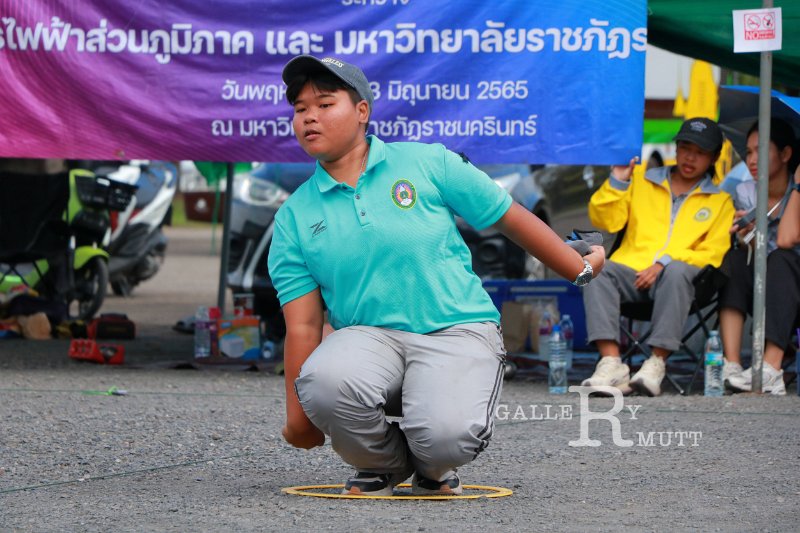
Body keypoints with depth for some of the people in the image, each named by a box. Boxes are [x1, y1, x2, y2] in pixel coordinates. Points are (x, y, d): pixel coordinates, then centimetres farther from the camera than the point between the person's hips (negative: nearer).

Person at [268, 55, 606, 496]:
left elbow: (511, 218, 11)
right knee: (324, 381, -34)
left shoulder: (428, 163, 2)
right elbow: (303, 326, 2)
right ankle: (384, 463, 1)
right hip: (369, 336, 2)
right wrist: (297, 415, -4)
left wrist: (579, 269, 19)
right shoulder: (294, 217, 6)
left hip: (456, 330, -2)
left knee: (445, 434, -33)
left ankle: (433, 468, 10)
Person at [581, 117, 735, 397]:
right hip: (631, 271, 2)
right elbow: (605, 222, 17)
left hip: (674, 277, -2)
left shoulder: (720, 201, 18)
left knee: (677, 272, -38)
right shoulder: (643, 182, 24)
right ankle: (611, 363, -43)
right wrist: (617, 182, 4)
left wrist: (665, 263, -9)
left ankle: (656, 364, -41)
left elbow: (713, 255, 5)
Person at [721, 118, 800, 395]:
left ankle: (771, 370, -48)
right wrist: (747, 235, -29)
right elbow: (753, 251, -6)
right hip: (757, 292, 3)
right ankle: (731, 365, -41)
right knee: (735, 258, -26)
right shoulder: (744, 193, 4)